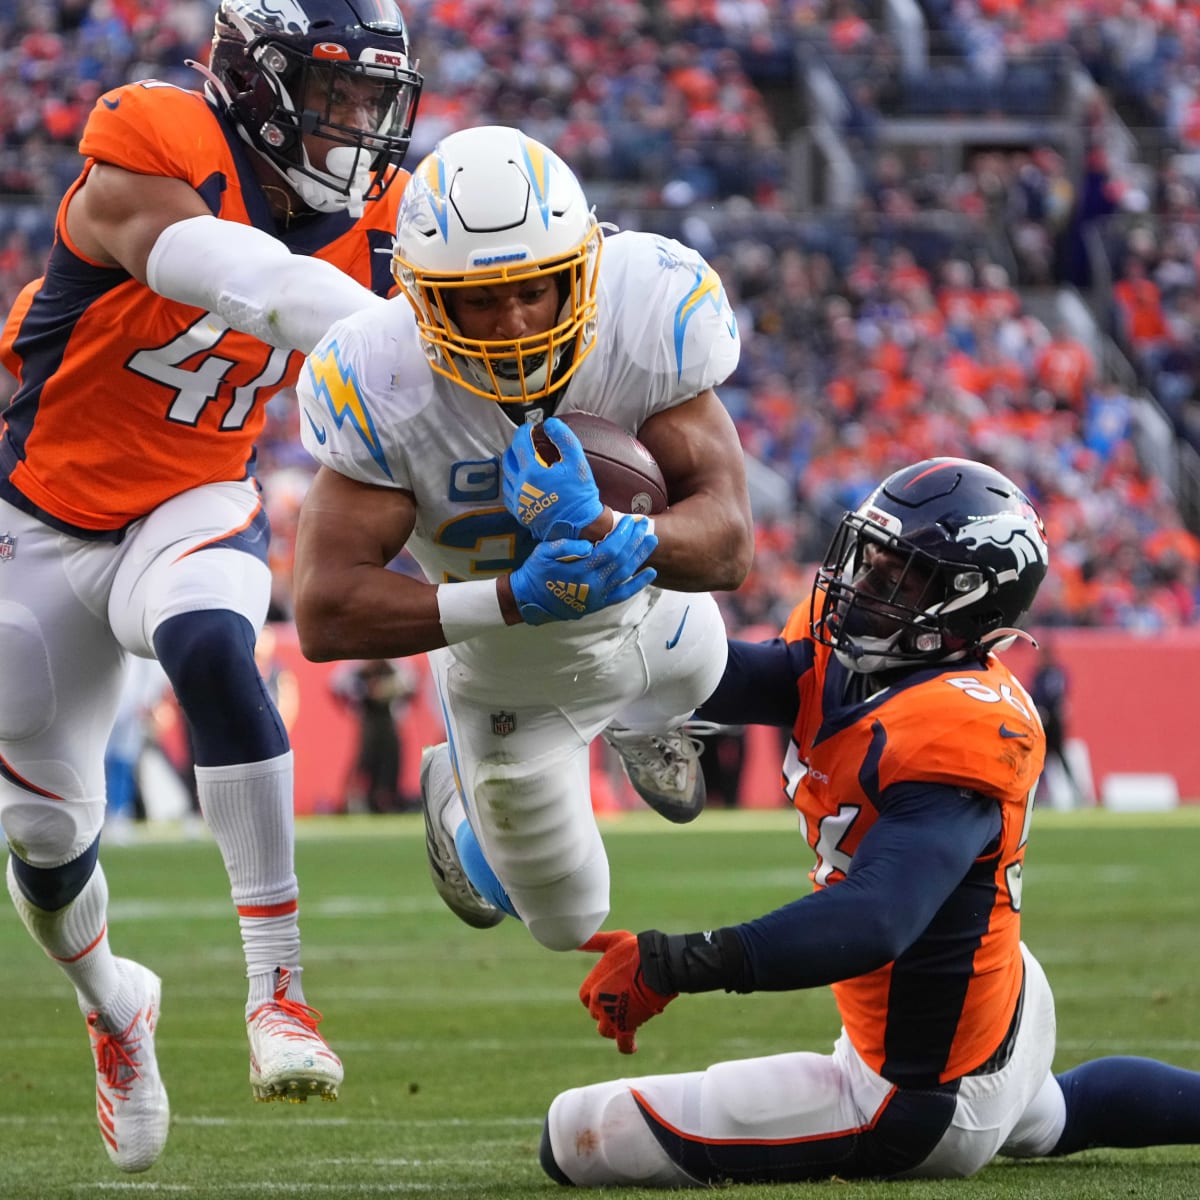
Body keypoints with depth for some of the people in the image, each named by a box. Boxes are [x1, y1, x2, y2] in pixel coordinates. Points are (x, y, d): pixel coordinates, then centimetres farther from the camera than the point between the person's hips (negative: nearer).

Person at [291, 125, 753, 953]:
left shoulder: (649, 322, -36)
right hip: (512, 684, -2)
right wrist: (513, 598, -51)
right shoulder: (384, 389, -39)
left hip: (650, 620, 2)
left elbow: (729, 546, -35)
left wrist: (606, 535, -56)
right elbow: (326, 615, -39)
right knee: (568, 923, 19)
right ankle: (454, 790, 48)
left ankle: (638, 720, 71)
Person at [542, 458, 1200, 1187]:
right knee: (1053, 1119, 45)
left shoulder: (957, 732, -32)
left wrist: (675, 965, -51)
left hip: (923, 1095, -10)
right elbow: (714, 679, -15)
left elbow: (876, 921, -42)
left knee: (581, 1139, -7)